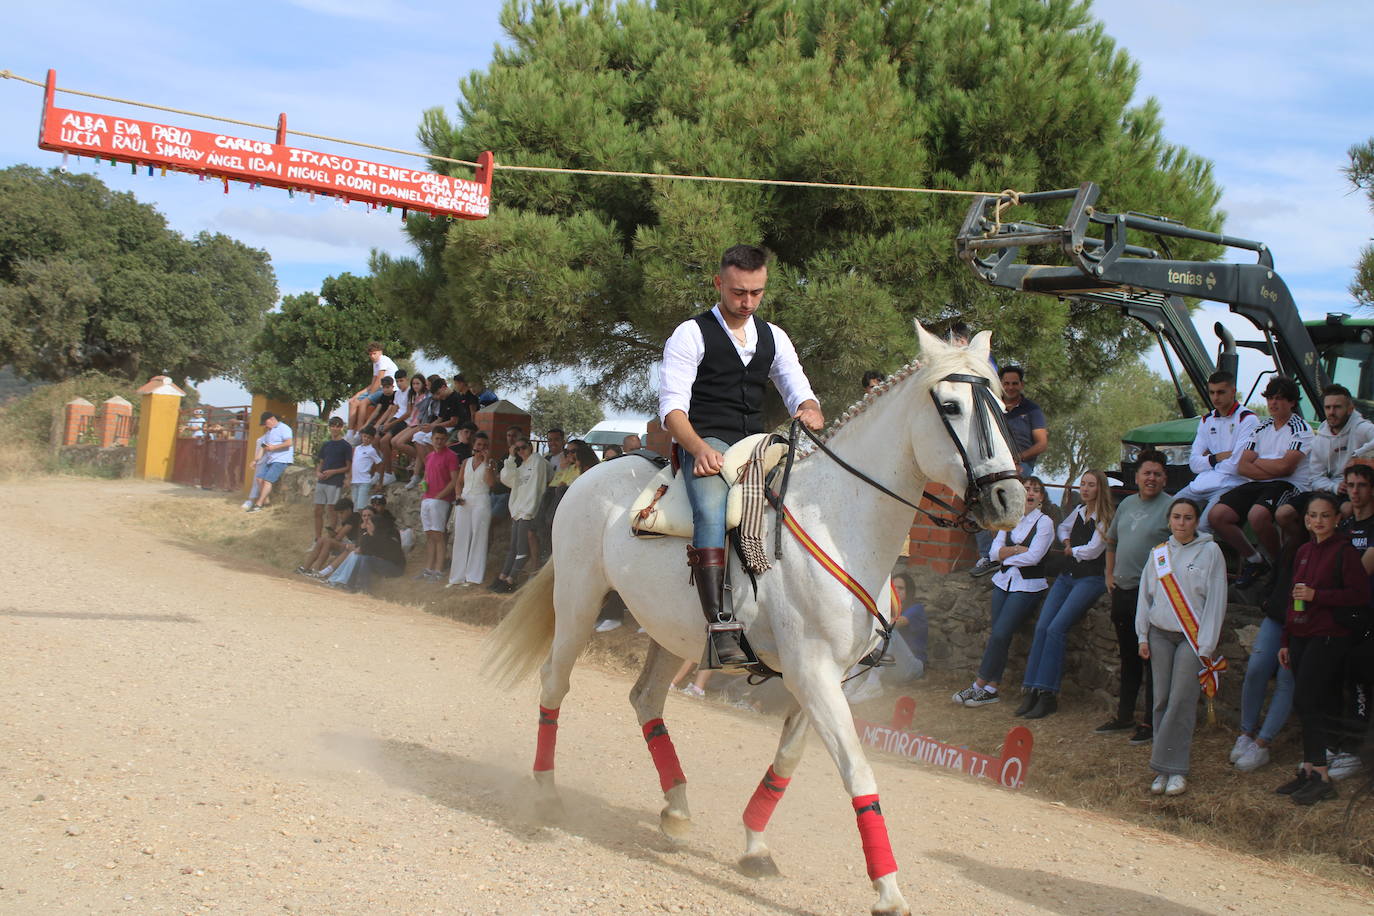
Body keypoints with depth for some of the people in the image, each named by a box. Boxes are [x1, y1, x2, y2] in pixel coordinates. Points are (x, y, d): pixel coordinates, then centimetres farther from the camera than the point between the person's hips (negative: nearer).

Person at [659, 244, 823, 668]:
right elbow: (672, 408, -6)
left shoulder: (773, 337, 19)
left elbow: (800, 393, 16)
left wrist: (810, 412, -10)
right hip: (706, 444, -6)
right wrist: (699, 448, -25)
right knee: (712, 512, -35)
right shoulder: (691, 335, 2)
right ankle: (719, 626, -42)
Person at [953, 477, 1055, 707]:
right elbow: (994, 552, 4)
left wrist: (1005, 555, -3)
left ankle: (979, 686, -7)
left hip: (1027, 586, -5)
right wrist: (1018, 550, -10)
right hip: (1003, 582, 5)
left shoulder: (1044, 522, -2)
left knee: (1000, 634, -13)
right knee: (997, 635, -3)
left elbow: (1033, 557, -13)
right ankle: (990, 688, -3)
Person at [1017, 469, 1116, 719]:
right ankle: (1032, 691, -10)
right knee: (1042, 626, -9)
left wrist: (1072, 551, 5)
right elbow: (1063, 528, 34)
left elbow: (1092, 550, -13)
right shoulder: (1079, 510, 15)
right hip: (1067, 576, 7)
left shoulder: (1107, 516, -7)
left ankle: (1048, 695, -17)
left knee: (1056, 628, -19)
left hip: (1090, 579, -7)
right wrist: (1067, 543, 13)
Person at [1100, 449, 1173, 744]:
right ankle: (1124, 716, 27)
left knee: (1152, 661, -4)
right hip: (1122, 590, 8)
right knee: (1128, 658, 17)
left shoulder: (1171, 507, -9)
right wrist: (1110, 575, 18)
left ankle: (1152, 723, 2)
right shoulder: (1127, 504, 14)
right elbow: (1112, 541, 27)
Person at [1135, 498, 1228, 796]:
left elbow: (1216, 600, -4)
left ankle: (1175, 769, -4)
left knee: (1182, 701, -10)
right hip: (1160, 634, 4)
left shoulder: (1210, 551, -1)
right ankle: (1163, 770, 5)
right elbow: (1145, 594, 16)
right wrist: (1143, 636, 9)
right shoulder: (1159, 553, 11)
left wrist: (1207, 646, -8)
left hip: (1192, 637, -4)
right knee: (1161, 700, 1)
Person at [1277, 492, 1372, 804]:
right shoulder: (1303, 552, 14)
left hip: (1328, 637, -7)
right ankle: (1309, 771, 13)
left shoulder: (1344, 551, -8)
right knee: (1310, 707, 9)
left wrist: (1316, 595, -18)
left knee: (1306, 702, -12)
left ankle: (1320, 776, -9)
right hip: (1301, 636, 7)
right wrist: (1287, 641, 19)